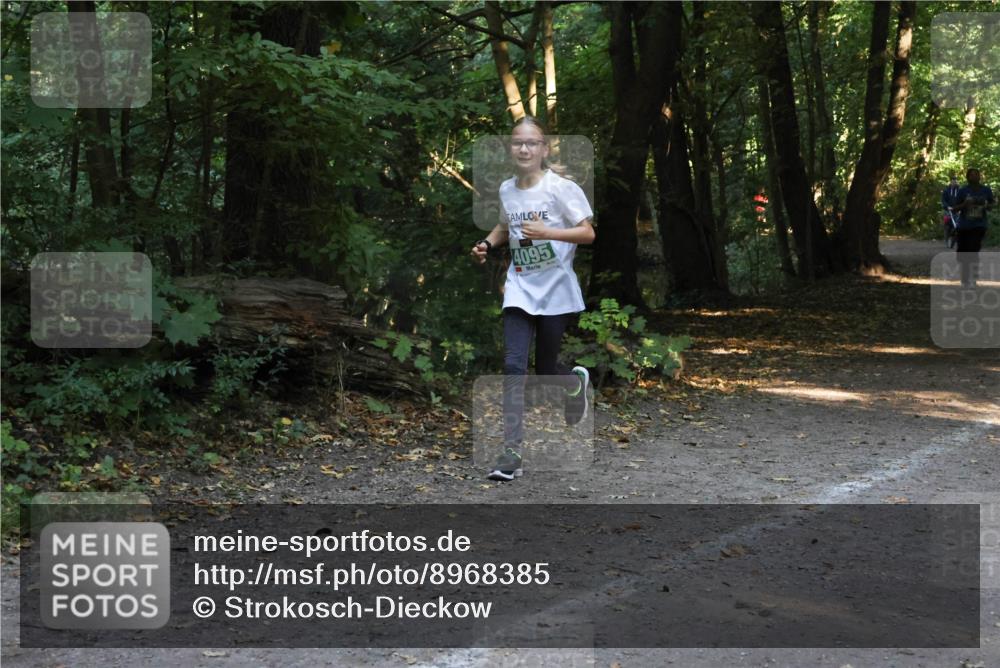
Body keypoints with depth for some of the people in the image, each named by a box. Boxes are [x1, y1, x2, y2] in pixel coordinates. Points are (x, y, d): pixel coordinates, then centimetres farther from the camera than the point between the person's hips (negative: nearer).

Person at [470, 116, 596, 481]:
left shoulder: (560, 188, -12)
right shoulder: (506, 189, 4)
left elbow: (588, 233, -13)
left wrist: (548, 232, -26)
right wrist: (487, 242, 4)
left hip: (556, 290, -3)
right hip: (520, 289, 3)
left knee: (545, 369, 7)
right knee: (514, 364, -12)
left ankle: (577, 380, 45)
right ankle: (512, 452, -11)